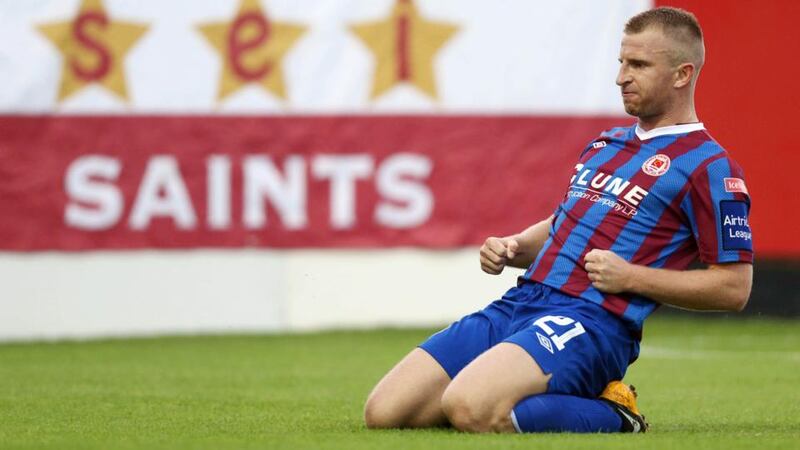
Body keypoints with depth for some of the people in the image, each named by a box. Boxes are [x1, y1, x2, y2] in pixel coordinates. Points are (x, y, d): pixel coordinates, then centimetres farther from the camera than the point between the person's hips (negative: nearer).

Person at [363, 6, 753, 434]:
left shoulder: (708, 166, -3)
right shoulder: (605, 143, 22)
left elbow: (734, 287, -6)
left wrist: (631, 277, -13)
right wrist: (512, 248, 11)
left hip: (593, 320, -8)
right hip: (518, 303, 8)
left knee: (468, 407, -34)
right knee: (383, 412, -4)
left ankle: (611, 416, -9)